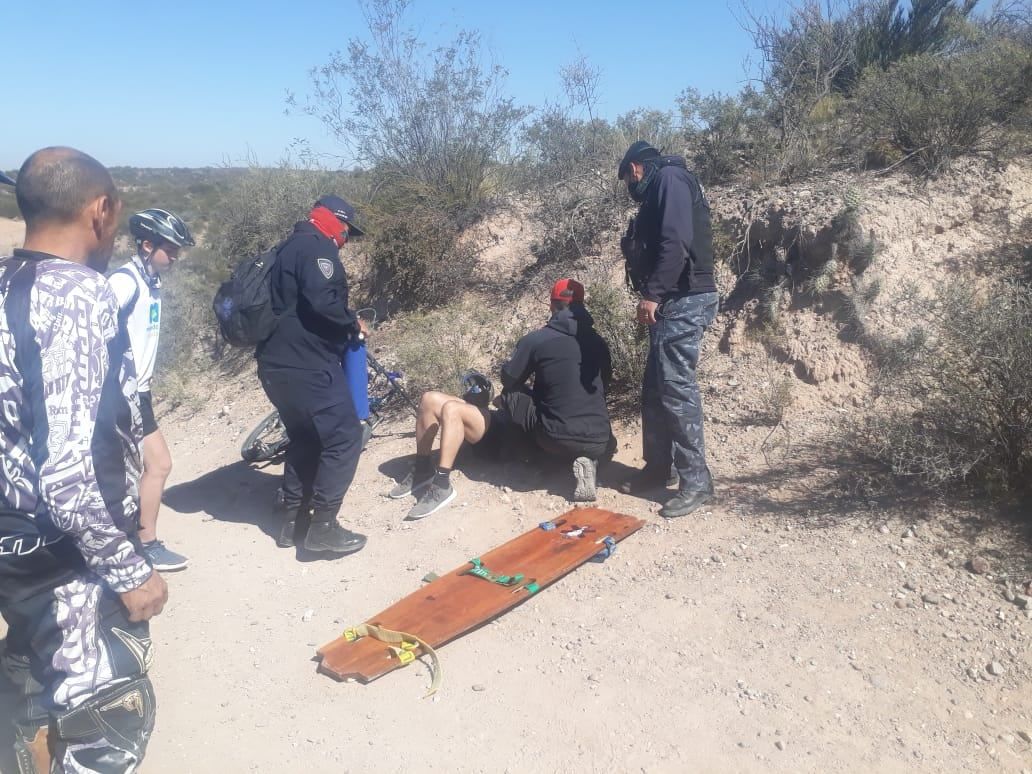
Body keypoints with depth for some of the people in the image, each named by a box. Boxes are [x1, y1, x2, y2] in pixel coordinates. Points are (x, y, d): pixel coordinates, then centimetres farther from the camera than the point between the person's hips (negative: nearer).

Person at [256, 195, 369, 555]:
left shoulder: (288, 248, 23)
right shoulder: (317, 247, -9)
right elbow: (322, 302, -24)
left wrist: (343, 328, 19)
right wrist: (353, 323, -7)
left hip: (279, 363, 10)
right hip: (306, 364, -10)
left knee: (305, 438, 19)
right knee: (344, 438, -4)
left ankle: (292, 520, 22)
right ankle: (323, 526, -2)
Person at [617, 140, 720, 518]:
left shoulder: (670, 179, -6)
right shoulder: (659, 192, 25)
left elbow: (676, 243, -20)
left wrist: (652, 294, -22)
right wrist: (654, 296, 13)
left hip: (683, 302, -10)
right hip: (672, 303, 10)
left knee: (676, 388, -11)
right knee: (655, 389, 13)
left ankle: (696, 482, -5)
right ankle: (657, 467, 24)